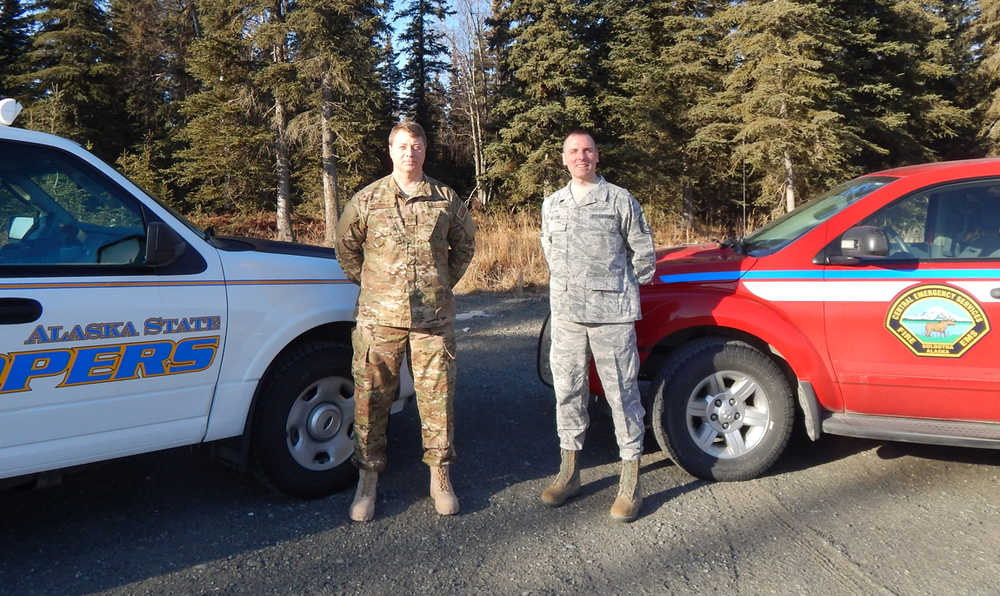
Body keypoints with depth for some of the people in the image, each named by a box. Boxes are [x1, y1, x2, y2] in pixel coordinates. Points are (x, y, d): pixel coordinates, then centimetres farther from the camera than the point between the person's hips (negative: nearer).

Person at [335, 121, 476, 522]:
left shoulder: (446, 199, 7)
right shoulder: (367, 199, 5)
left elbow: (465, 244, 21)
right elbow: (346, 244, 17)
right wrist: (366, 283, 13)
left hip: (434, 318, 1)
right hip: (379, 316, 0)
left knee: (437, 397, 4)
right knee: (371, 398, 2)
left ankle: (440, 477, 19)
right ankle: (368, 478, 17)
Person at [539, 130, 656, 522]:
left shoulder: (620, 200, 1)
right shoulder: (552, 204, 13)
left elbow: (643, 253, 7)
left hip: (612, 314, -4)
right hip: (566, 313, 4)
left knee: (622, 394, -1)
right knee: (567, 392, 9)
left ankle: (630, 481, 8)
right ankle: (569, 471, 22)